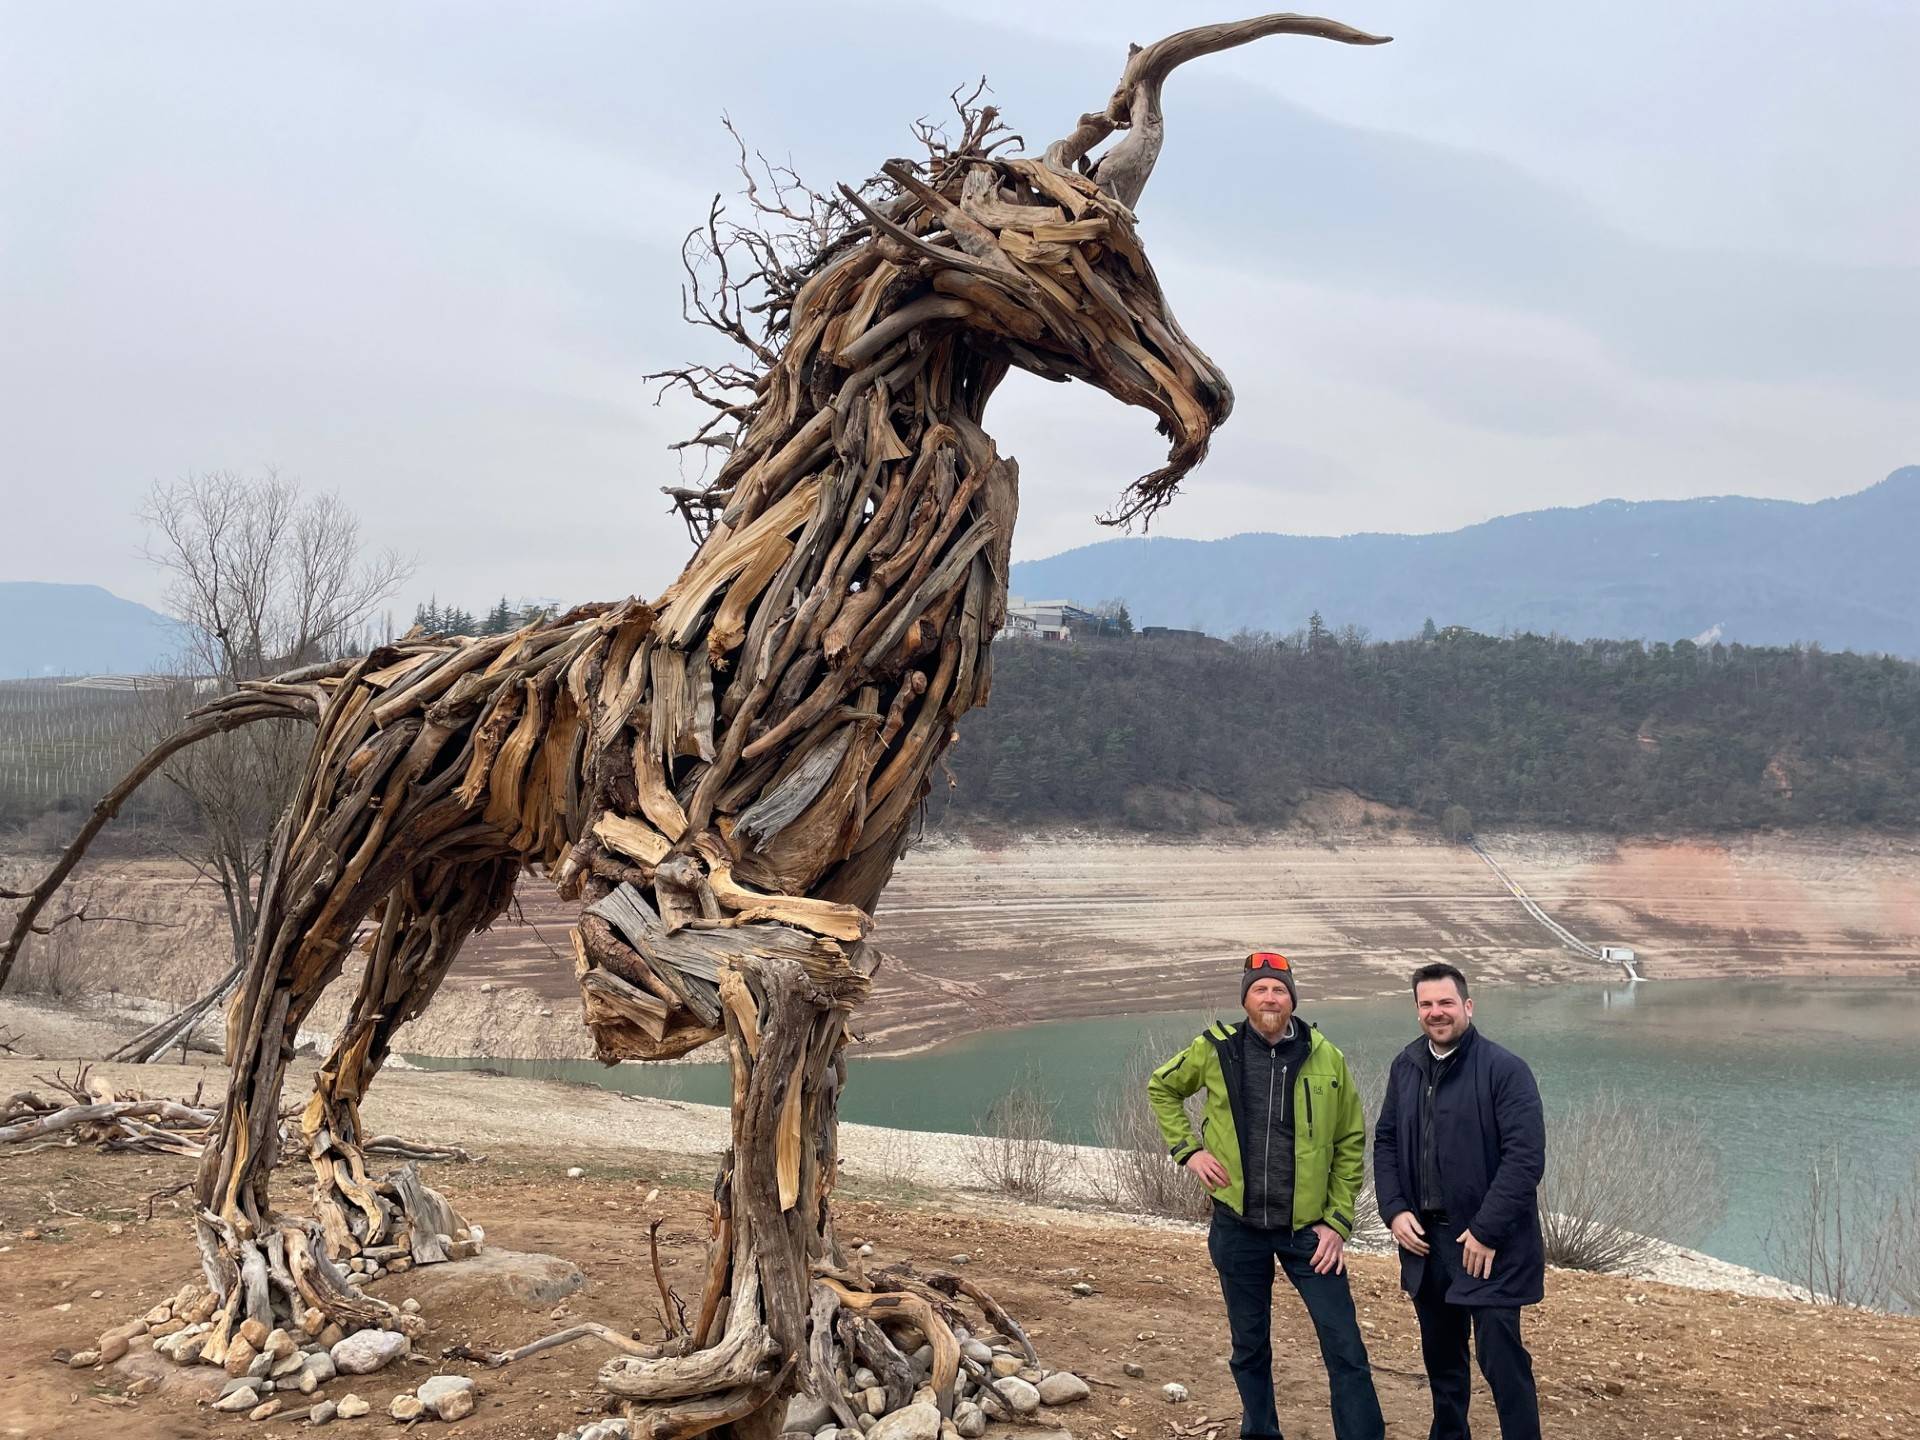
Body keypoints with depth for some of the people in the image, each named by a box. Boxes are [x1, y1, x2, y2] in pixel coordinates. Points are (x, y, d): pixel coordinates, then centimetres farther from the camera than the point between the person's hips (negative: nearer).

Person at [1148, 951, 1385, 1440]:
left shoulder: (1326, 1059, -5)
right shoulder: (1216, 1050, -4)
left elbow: (1350, 1143, 2)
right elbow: (1162, 1088, 14)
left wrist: (1338, 1221, -3)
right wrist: (1187, 1148, 2)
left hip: (1307, 1227, -1)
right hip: (1238, 1225, 1)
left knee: (1345, 1350, -5)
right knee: (1250, 1348, 14)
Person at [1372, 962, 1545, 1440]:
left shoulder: (1505, 1070, -13)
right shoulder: (1405, 1067, 6)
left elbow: (1526, 1157, -18)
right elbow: (1385, 1142, 13)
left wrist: (1487, 1231, -20)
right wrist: (1394, 1210, -2)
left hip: (1489, 1245, -6)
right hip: (1423, 1237, 6)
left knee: (1500, 1357, -5)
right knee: (1440, 1355, 18)